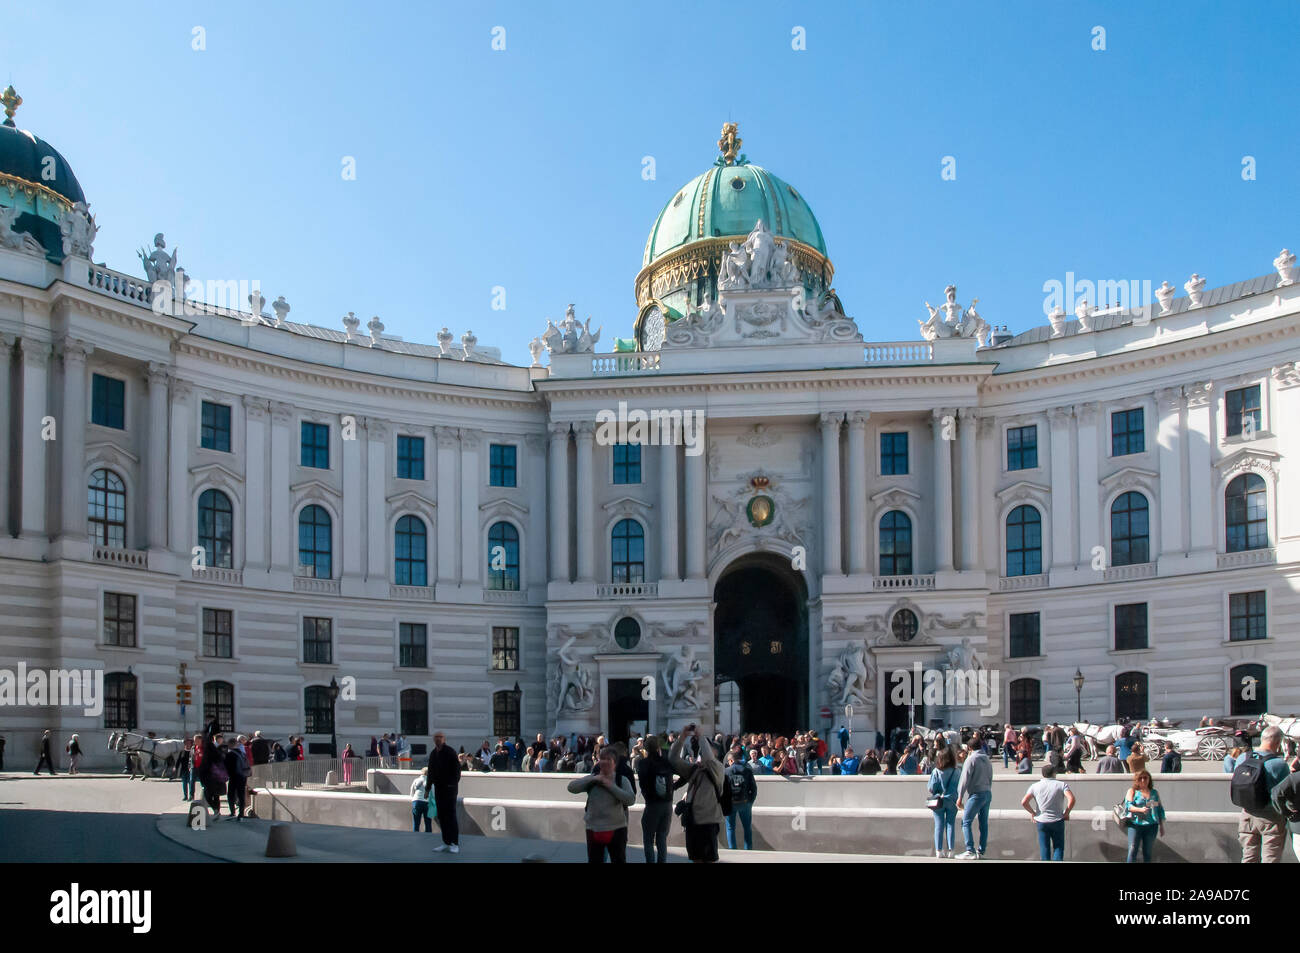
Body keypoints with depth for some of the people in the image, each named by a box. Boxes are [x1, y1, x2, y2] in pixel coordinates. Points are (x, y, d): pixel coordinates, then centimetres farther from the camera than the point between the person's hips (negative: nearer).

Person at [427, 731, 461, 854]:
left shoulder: (450, 752, -7)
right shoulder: (433, 754, 14)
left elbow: (457, 768, -11)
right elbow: (431, 771, 20)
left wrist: (454, 783, -19)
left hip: (449, 787, -7)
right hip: (438, 787, 7)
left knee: (451, 814, -8)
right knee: (441, 815, 7)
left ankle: (455, 843, -4)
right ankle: (446, 842, 14)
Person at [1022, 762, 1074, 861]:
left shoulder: (1035, 786, 0)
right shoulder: (1062, 785, -5)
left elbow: (1024, 802, -8)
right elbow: (1071, 799, -20)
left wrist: (1032, 813, 5)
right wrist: (1066, 813, -7)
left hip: (1041, 821, 1)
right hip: (1057, 821, -1)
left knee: (1044, 848, 10)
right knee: (1058, 847, 9)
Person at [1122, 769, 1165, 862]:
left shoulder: (1154, 793, 16)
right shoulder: (1132, 791, 7)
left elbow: (1160, 809, 18)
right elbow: (1128, 805, -6)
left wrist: (1161, 825, 14)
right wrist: (1140, 810, -24)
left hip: (1151, 826, 3)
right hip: (1135, 824, -3)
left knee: (1147, 852, 6)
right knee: (1132, 851, -10)